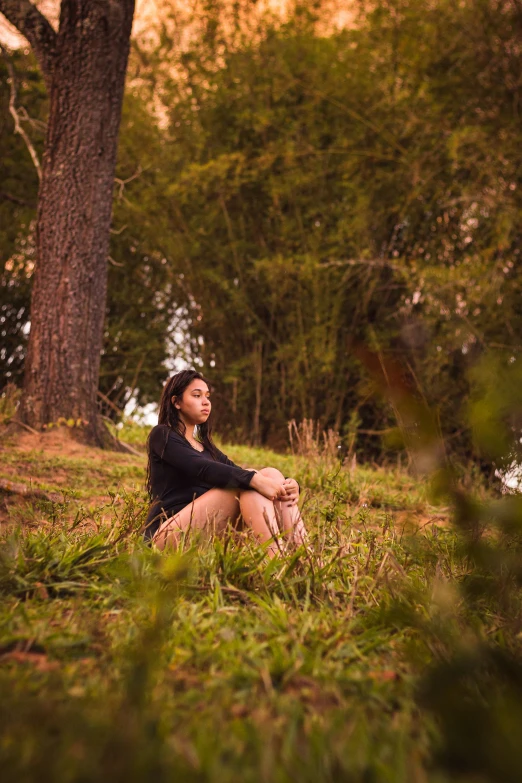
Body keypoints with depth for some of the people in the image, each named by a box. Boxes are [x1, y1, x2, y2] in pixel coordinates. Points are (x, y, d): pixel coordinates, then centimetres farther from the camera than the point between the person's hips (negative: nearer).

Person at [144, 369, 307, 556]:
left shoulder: (206, 447, 25)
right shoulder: (162, 435, 3)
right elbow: (202, 469, -16)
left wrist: (289, 484, -10)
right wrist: (254, 480, -30)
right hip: (169, 533, -7)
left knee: (272, 474, -11)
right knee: (246, 482, -24)